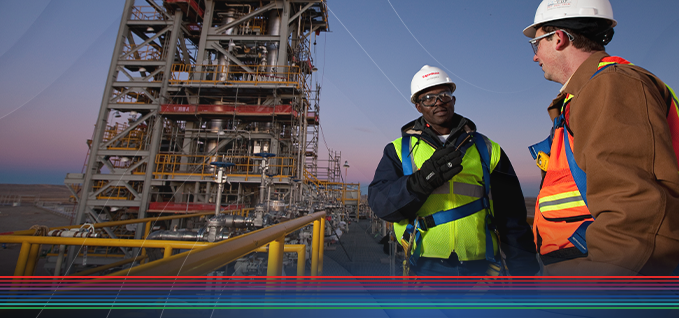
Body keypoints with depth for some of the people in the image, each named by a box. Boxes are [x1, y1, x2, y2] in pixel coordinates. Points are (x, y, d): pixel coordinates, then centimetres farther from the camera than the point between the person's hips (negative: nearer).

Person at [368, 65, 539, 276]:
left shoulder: (487, 150, 12)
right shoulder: (398, 150, 7)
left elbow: (512, 217, 14)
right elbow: (379, 202, -7)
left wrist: (524, 267, 11)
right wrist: (421, 180, -22)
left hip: (482, 269, 2)